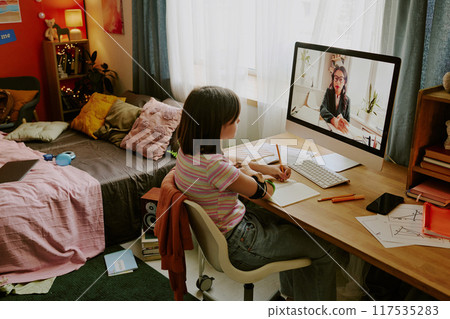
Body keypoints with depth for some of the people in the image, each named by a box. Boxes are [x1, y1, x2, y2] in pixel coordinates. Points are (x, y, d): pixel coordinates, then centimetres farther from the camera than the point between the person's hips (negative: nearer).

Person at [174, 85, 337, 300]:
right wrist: (251, 173, 1)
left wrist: (265, 168, 6)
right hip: (236, 243, -9)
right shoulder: (213, 164, -35)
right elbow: (264, 192, -20)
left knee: (290, 223, 27)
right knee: (324, 249, 3)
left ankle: (290, 293, 44)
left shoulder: (187, 149, -7)